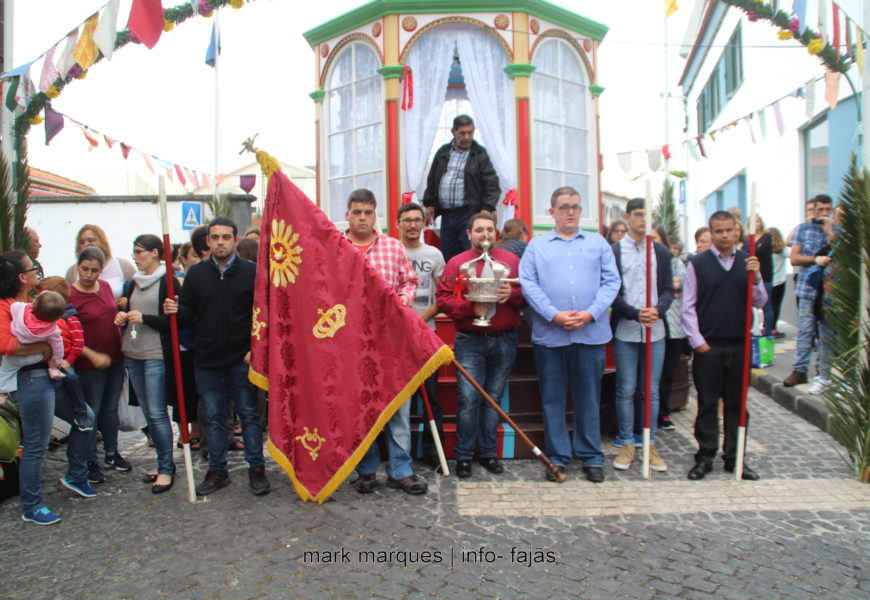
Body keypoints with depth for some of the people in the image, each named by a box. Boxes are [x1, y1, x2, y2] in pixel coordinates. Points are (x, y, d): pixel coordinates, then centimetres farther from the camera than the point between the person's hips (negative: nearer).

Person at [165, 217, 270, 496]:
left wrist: (256, 348, -12)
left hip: (242, 359, -3)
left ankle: (257, 469, 16)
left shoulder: (251, 272, -3)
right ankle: (217, 470, 25)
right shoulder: (196, 273, 7)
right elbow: (189, 313, 10)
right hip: (207, 360, 3)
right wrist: (176, 310, -12)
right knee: (213, 417, 12)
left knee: (249, 414, 5)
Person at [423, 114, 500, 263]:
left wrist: (487, 209, -14)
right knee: (447, 257, 10)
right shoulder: (443, 152, 13)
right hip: (446, 214, 5)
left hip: (468, 214, -5)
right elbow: (432, 180, 20)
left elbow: (492, 184, -5)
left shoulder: (479, 154, 0)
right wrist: (429, 204, 12)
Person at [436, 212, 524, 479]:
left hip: (504, 341, 2)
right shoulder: (456, 262, 4)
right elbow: (443, 298, -3)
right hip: (469, 341, -2)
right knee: (468, 399, -4)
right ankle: (464, 455, 9)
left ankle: (488, 452, 21)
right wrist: (471, 307, -17)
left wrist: (512, 294, -14)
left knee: (493, 398, 9)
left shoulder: (511, 260, 10)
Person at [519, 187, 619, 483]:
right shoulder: (537, 245, 9)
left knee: (588, 397, 8)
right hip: (549, 334, 0)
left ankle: (591, 456, 19)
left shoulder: (598, 243, 12)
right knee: (552, 398, 6)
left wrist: (590, 314, -10)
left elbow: (611, 282, 4)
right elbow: (528, 284, -1)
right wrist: (554, 315, -13)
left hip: (591, 333, 1)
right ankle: (557, 456, 17)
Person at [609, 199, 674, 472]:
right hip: (625, 331, -2)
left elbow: (668, 289, 6)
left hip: (655, 330, 3)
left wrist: (658, 310, -14)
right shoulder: (613, 252, 0)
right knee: (626, 390, 4)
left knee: (651, 391, 8)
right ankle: (626, 444, 15)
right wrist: (635, 314, -18)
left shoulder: (662, 252, 10)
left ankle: (650, 444, 18)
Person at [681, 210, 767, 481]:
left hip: (740, 344, 3)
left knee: (737, 403, 10)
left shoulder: (747, 262, 6)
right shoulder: (697, 264, -2)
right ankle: (705, 457, 16)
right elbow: (688, 307, -1)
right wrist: (697, 342, -7)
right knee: (707, 403, 5)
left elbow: (760, 302, 7)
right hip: (708, 346, -3)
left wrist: (756, 277, -10)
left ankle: (734, 458, 22)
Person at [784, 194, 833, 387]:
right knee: (805, 331, -1)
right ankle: (799, 370, 4)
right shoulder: (803, 228, 5)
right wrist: (816, 259, -15)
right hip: (808, 288, -1)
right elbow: (794, 259, 1)